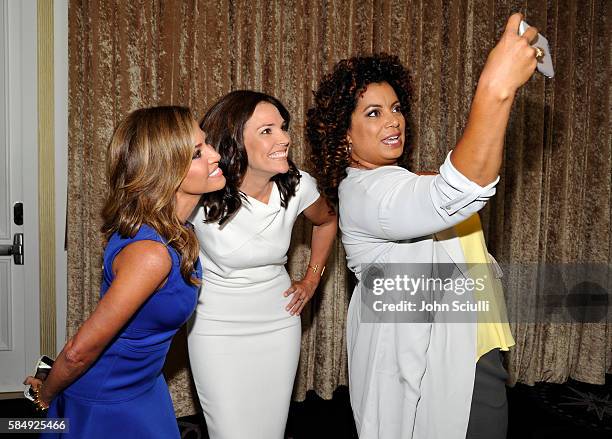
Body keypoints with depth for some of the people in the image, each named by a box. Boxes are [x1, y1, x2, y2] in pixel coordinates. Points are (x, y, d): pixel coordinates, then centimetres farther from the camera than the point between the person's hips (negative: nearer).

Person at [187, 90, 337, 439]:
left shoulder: (297, 185, -11)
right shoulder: (202, 195, -22)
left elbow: (327, 221, 12)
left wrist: (312, 279, 8)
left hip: (279, 321, 3)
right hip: (218, 329, -3)